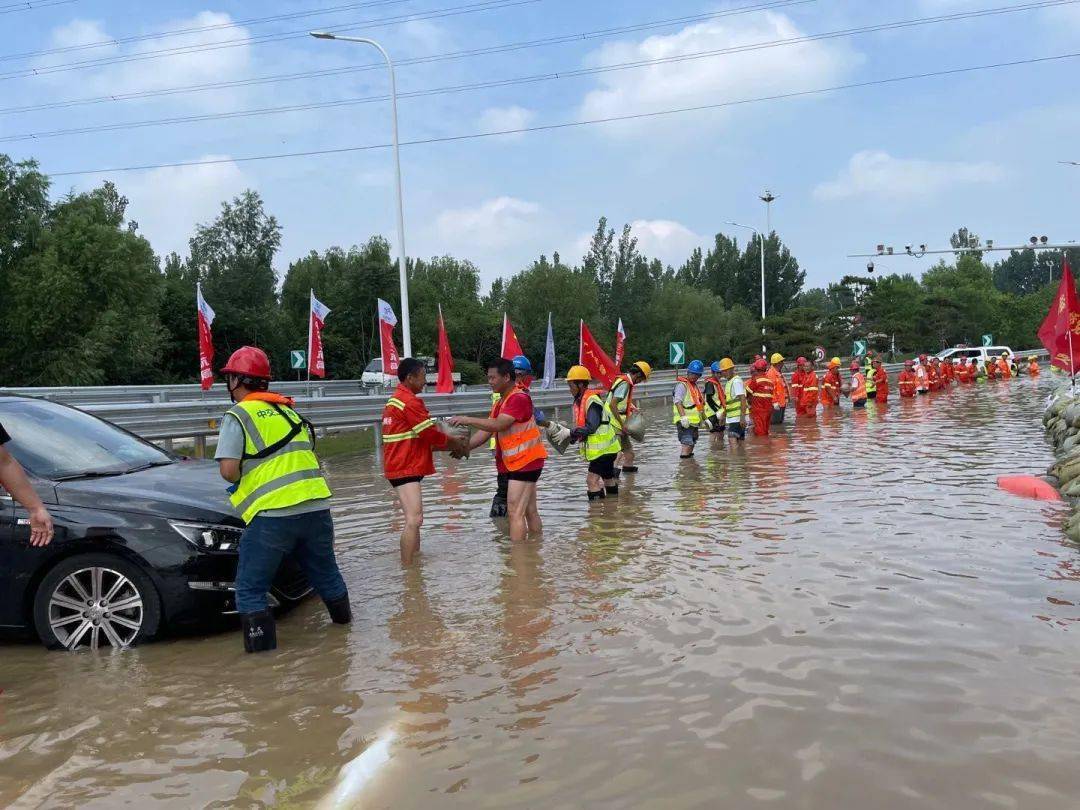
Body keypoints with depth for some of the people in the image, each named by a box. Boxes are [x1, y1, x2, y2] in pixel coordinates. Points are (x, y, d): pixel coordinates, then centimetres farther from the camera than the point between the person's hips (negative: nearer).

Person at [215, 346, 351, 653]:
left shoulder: (238, 416, -3)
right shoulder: (289, 411, 18)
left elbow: (228, 470, -13)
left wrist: (240, 482, 8)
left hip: (273, 516, -6)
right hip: (316, 508, 6)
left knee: (250, 589, 6)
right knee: (325, 573, 26)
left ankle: (262, 650, 4)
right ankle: (343, 621, 44)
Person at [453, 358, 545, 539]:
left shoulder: (519, 398, -17)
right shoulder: (500, 403, 14)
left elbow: (498, 425, -28)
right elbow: (485, 431, 8)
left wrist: (467, 420, -24)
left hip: (525, 461, -10)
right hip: (515, 463, 10)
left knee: (515, 512, -11)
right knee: (530, 511, 15)